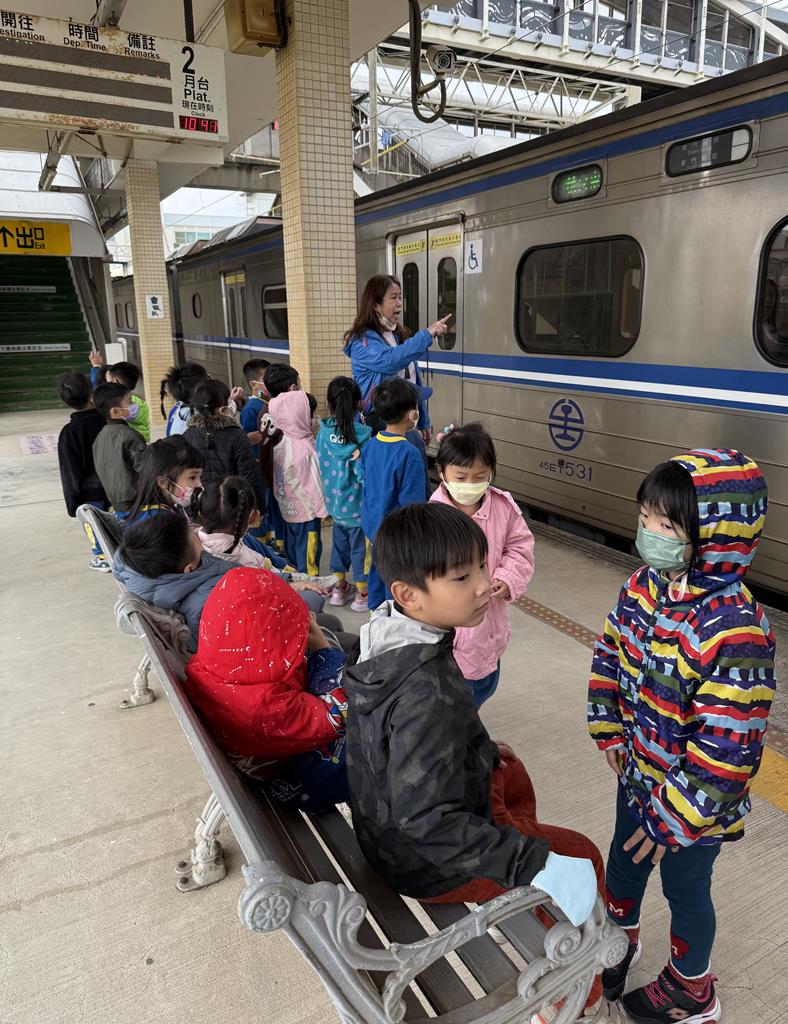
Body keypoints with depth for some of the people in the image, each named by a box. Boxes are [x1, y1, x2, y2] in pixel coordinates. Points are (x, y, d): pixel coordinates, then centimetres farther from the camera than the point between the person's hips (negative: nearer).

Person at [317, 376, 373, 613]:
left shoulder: (323, 433, -7)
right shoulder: (362, 436, -21)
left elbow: (322, 468, 3)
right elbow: (365, 474, -23)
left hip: (334, 502, 5)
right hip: (358, 505, -5)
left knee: (340, 542, 22)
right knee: (360, 547, 11)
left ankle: (340, 588, 37)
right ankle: (362, 595, 24)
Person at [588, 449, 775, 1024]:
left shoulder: (736, 631, -34)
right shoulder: (645, 586, -11)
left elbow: (728, 751, -29)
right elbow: (609, 653, 5)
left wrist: (675, 818, -20)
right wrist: (609, 731, 2)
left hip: (695, 804, -6)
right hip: (639, 772, 6)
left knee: (685, 889, 20)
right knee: (624, 862, 28)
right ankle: (620, 940, 59)